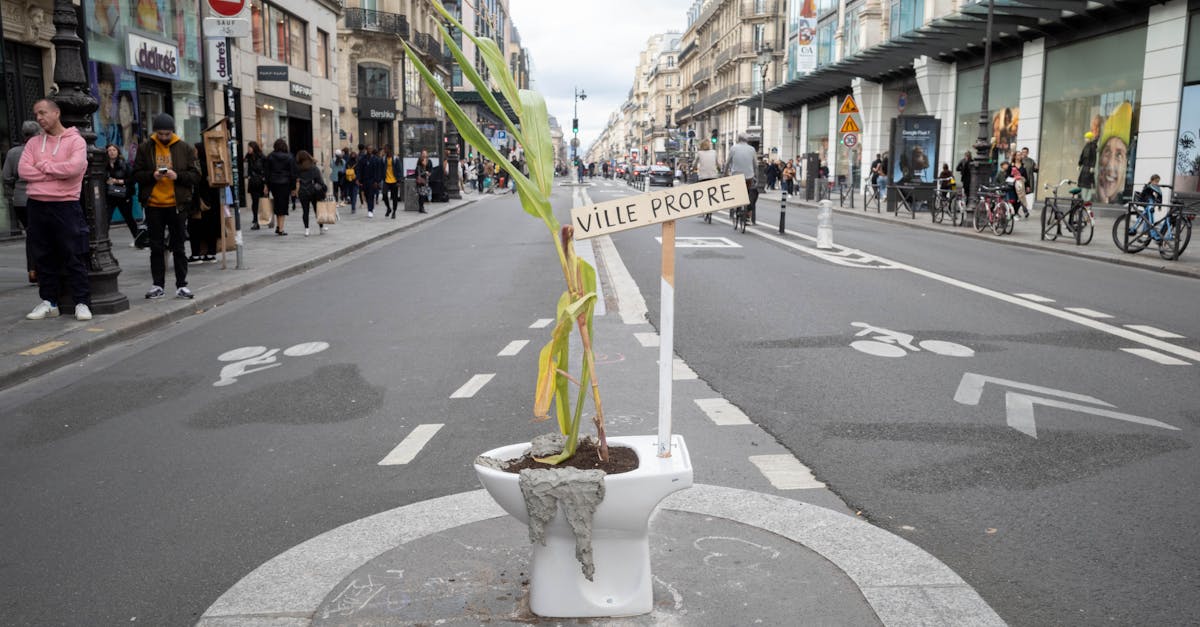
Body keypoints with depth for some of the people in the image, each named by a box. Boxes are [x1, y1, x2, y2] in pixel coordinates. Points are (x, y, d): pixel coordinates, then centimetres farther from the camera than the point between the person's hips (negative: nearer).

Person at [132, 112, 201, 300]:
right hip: (153, 205, 1)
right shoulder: (145, 148, 3)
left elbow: (196, 175, -1)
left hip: (177, 204, -1)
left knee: (178, 247, 6)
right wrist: (152, 175, -15)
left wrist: (178, 176, -17)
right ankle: (157, 285, 16)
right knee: (156, 247, 8)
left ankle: (181, 285, 12)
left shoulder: (185, 148, 2)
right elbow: (136, 174, 4)